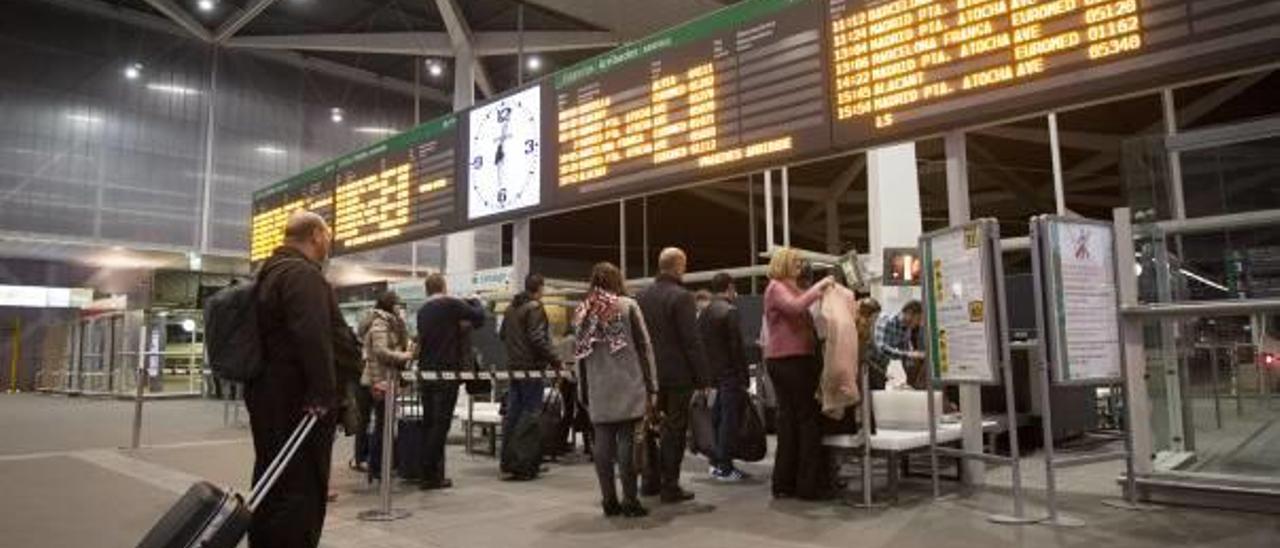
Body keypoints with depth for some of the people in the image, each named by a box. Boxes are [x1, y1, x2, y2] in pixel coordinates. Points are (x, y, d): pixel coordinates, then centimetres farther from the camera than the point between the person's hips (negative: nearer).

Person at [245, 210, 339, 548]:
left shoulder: (268, 273, 19)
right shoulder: (303, 274, -15)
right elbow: (314, 339, -27)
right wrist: (322, 394, -26)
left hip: (267, 395, 10)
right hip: (295, 401, -10)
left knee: (271, 487, 19)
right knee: (302, 490, -5)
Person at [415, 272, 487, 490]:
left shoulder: (422, 310, 12)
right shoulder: (451, 304, -9)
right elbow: (479, 317, -8)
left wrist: (461, 325, 24)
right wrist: (474, 302, 13)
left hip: (426, 372, 7)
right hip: (447, 371, -7)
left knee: (429, 422, 12)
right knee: (441, 422, -4)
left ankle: (428, 472, 17)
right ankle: (431, 475, -4)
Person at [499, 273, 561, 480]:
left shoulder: (511, 308, 14)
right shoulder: (535, 308, -13)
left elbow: (503, 335, 22)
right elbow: (537, 339, -20)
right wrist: (554, 360, -14)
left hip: (513, 366, 8)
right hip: (531, 367, -8)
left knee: (512, 413, 13)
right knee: (530, 414, -4)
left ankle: (507, 461, 20)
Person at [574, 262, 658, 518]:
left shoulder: (583, 312, 9)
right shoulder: (628, 306, -1)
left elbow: (580, 355, 10)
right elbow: (644, 347, -4)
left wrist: (584, 393, 15)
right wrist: (650, 387, -1)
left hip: (598, 391, 3)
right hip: (628, 387, -3)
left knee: (602, 444, 7)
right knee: (626, 442, 0)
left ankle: (609, 500, 12)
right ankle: (629, 501, 3)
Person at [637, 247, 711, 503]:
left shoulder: (642, 296, 6)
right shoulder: (681, 297, -14)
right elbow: (692, 341, -16)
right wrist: (702, 376, -10)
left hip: (651, 374, 6)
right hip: (677, 375, -6)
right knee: (674, 430, 2)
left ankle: (651, 481, 23)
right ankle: (670, 486, 6)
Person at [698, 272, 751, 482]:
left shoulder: (704, 313, 12)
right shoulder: (730, 311, -13)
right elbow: (737, 347, -16)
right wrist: (744, 377, -12)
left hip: (712, 374, 8)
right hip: (729, 374, -8)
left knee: (717, 418, 14)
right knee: (729, 420, -3)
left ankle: (716, 462, 21)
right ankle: (725, 467, 0)